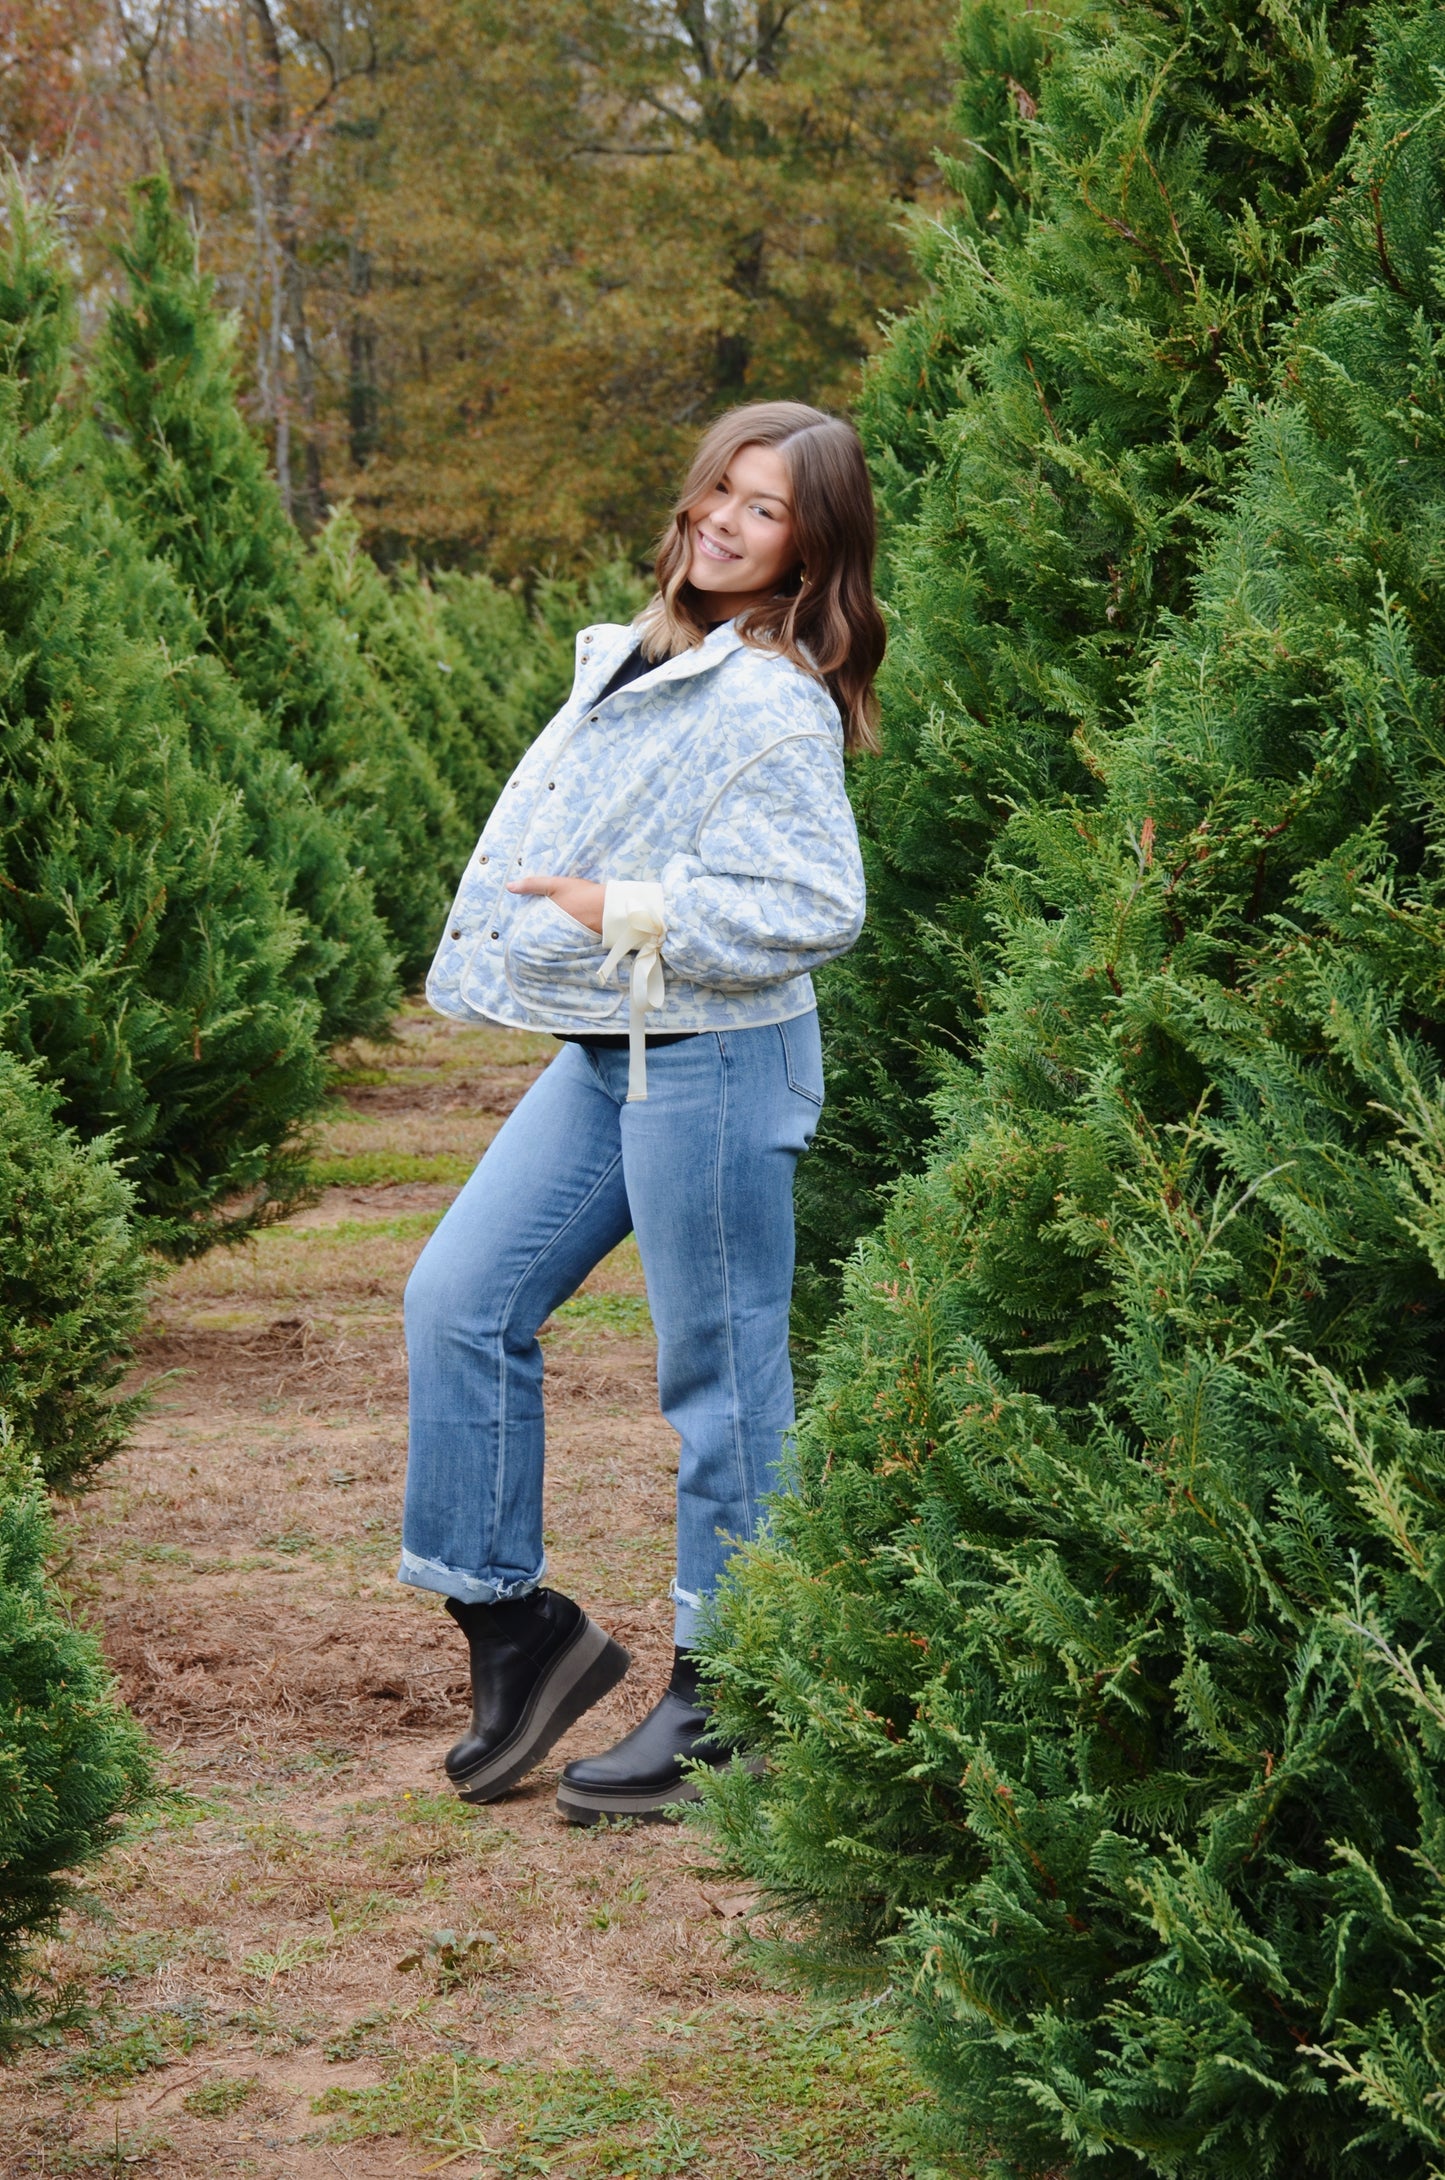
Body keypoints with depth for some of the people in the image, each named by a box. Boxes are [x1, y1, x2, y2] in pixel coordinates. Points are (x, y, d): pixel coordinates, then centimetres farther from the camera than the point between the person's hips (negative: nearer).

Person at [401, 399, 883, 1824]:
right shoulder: (644, 651, 12)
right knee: (460, 1298, 6)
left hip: (710, 1063, -9)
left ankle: (725, 1704, 12)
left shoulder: (773, 704, -16)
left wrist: (630, 915, -21)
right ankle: (515, 1624, 15)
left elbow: (816, 908, -23)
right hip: (605, 1055, 9)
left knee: (720, 1374, 1)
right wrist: (567, 911, 15)